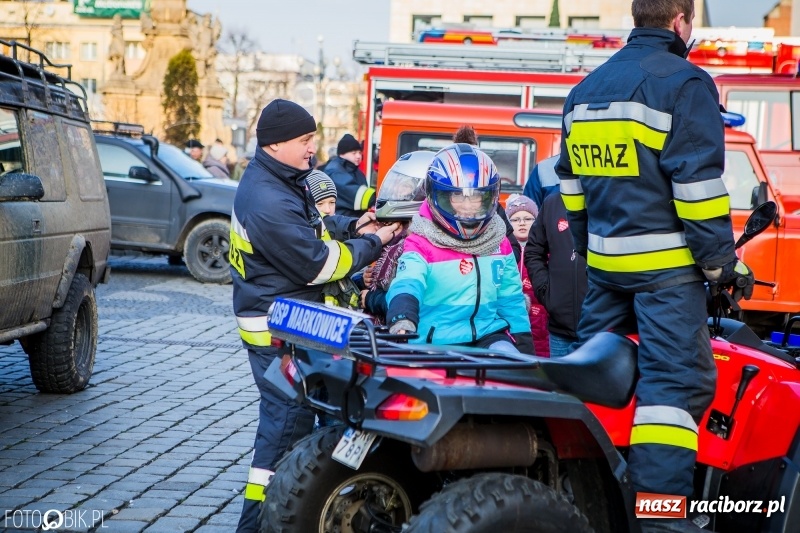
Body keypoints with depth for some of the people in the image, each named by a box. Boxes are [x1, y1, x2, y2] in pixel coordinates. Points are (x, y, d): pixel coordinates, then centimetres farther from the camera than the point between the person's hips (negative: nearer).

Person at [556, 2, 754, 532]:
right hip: (665, 264, -8)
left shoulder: (586, 89, 15)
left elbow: (571, 181, 19)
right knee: (675, 380, -9)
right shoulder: (683, 82, -9)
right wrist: (722, 261, -9)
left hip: (604, 262, 8)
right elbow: (698, 182, -15)